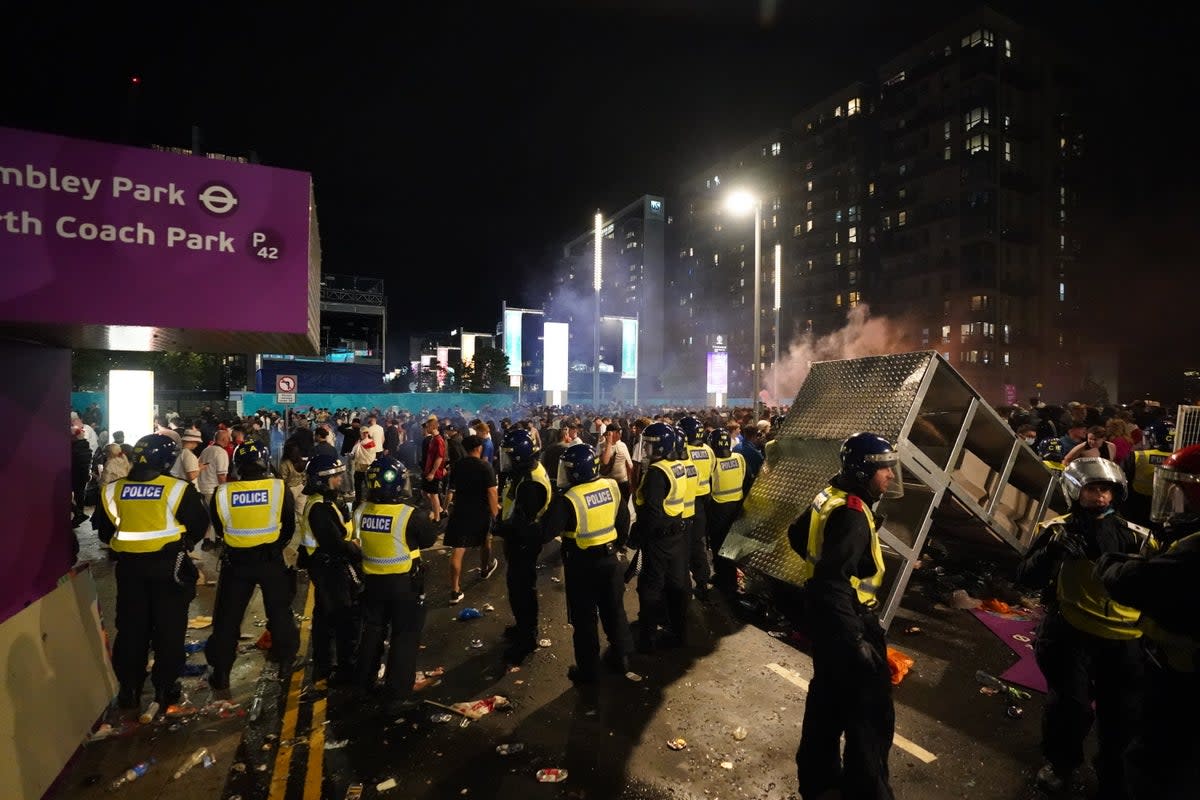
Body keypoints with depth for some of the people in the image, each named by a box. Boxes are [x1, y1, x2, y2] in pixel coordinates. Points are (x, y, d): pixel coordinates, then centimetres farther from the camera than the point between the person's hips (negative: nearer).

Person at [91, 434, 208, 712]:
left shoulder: (112, 491, -2)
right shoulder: (178, 490, -14)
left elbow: (105, 531, 6)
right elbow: (199, 526, -8)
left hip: (129, 566, 4)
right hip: (169, 566, -3)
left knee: (131, 628, 16)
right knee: (169, 629, 9)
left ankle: (129, 690, 25)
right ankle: (165, 688, 17)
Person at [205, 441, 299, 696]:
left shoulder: (222, 493, -12)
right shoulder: (279, 488, -14)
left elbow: (219, 530, 4)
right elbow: (289, 527, -2)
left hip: (235, 561, 0)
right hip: (271, 559, 0)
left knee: (227, 618, 13)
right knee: (279, 612, 18)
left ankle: (220, 678, 20)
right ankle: (285, 661, 31)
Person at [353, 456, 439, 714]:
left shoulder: (360, 512, -11)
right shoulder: (410, 516, -25)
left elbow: (359, 542, 5)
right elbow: (429, 538, -10)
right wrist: (431, 522, 6)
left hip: (372, 581, 5)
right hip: (405, 584, -5)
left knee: (373, 630, 25)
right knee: (405, 637, 9)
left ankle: (365, 681, 43)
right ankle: (395, 697, 14)